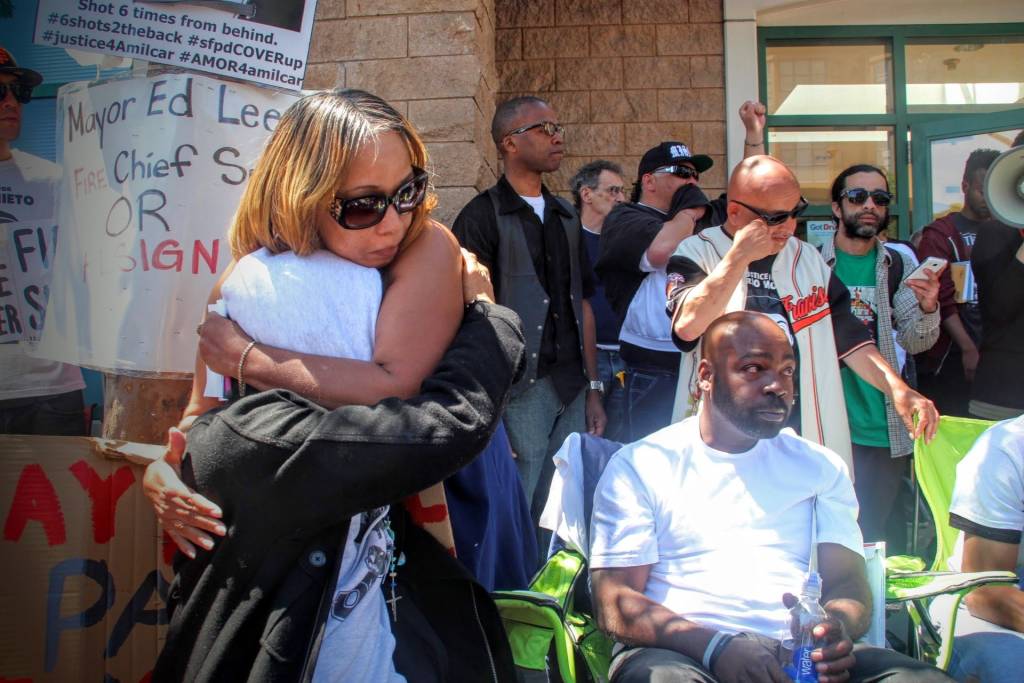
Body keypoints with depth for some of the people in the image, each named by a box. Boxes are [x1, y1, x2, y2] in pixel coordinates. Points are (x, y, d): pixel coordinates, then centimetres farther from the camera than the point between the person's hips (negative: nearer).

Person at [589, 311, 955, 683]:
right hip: (684, 651, -2)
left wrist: (835, 628, -14)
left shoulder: (821, 467, 20)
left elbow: (848, 584, 12)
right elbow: (615, 603, -2)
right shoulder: (638, 465, 6)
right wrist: (717, 646, -19)